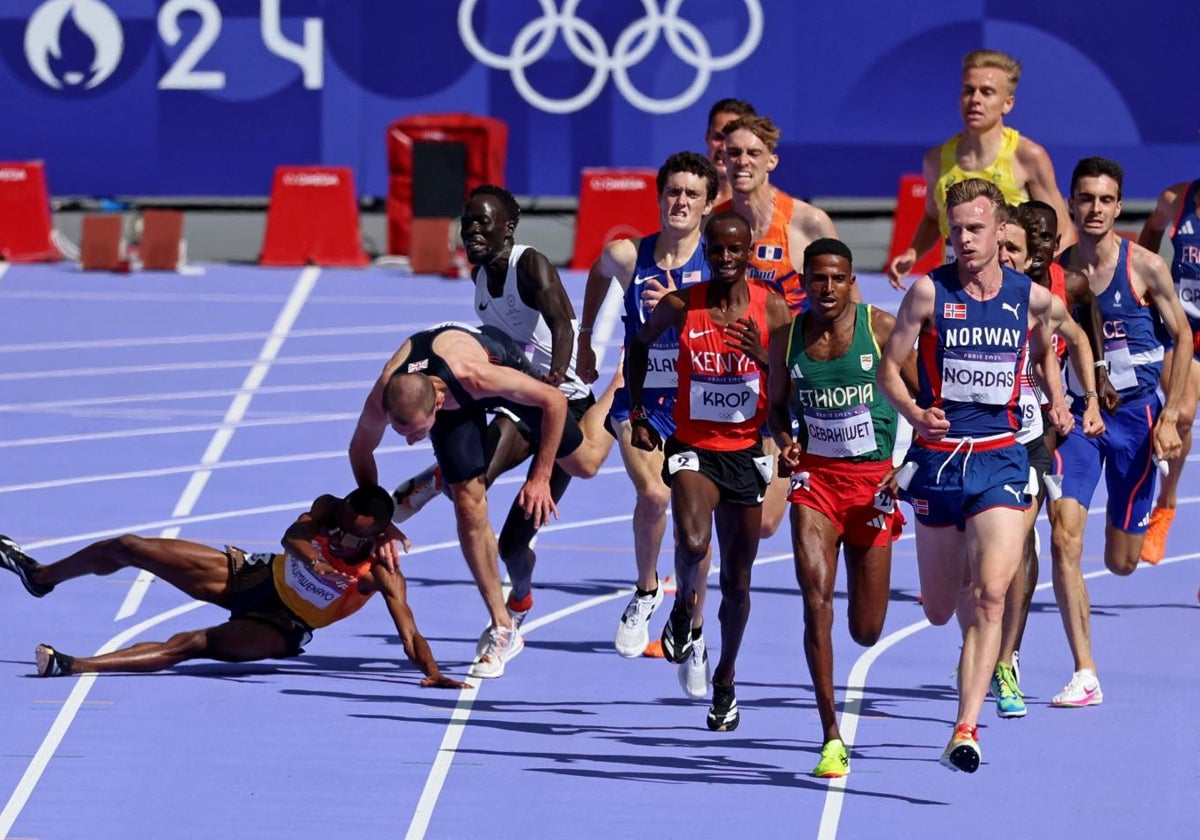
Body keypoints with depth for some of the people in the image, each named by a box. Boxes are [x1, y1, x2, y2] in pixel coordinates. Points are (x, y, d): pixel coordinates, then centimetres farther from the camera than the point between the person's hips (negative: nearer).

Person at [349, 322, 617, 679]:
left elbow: (554, 400, -30)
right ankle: (502, 630, 2)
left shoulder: (473, 375, -48)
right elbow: (360, 451, -12)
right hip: (455, 400, 2)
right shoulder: (379, 402, -38)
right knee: (469, 505, -10)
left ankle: (620, 387, 45)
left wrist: (540, 477, -26)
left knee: (584, 463, 12)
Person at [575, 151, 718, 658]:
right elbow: (599, 273, 21)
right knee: (654, 495, -23)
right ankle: (646, 590, 3)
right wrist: (584, 340, 28)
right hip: (641, 400, 0)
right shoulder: (626, 255, -3)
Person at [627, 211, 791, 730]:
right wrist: (637, 412, 9)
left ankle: (726, 678, 31)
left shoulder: (772, 310, -5)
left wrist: (764, 356, -21)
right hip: (692, 447, -1)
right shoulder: (681, 306, -6)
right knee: (692, 542, -30)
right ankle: (686, 610, 3)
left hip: (746, 453, 1)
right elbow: (641, 343, 14)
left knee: (736, 580, 10)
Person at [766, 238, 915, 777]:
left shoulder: (882, 328, -7)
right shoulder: (787, 339, 1)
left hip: (874, 477, -1)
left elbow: (924, 396, 1)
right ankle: (831, 738, -15)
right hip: (814, 475, 1)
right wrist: (784, 439, -6)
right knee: (816, 598, -19)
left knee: (865, 631, 3)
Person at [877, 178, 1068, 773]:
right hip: (937, 456, 0)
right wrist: (913, 412, -20)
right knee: (940, 610, 11)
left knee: (988, 596, -19)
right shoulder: (929, 292, -5)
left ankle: (965, 730, -21)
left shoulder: (1031, 297, 1)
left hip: (999, 460, 0)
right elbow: (887, 368, -2)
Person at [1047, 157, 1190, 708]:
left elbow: (1182, 339, -3)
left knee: (1121, 562, 7)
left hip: (1135, 414, -1)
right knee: (1064, 540, -17)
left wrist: (1169, 418, -9)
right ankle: (1084, 676, -14)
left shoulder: (1145, 268, -9)